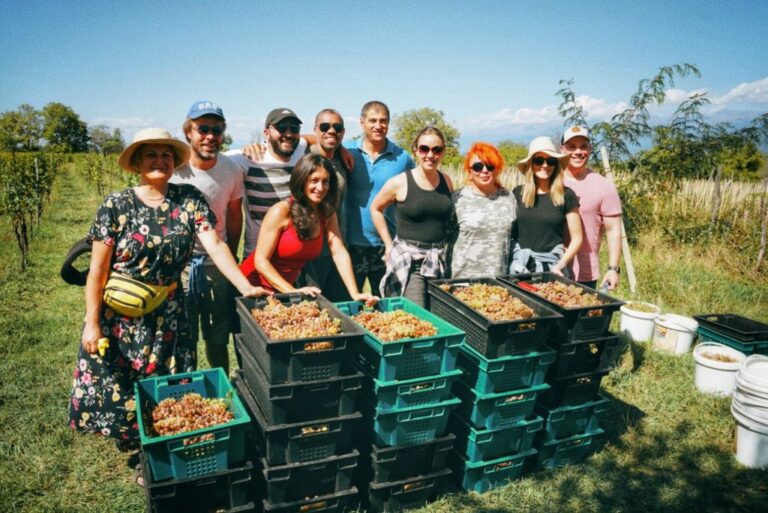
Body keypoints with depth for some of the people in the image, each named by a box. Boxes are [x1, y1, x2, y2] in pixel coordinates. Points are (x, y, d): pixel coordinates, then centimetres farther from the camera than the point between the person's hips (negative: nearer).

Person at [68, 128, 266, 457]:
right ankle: (129, 443, 35)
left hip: (168, 316, 2)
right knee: (116, 390, 8)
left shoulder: (189, 200, -4)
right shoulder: (116, 206, -9)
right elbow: (98, 269, -8)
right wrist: (92, 323, -9)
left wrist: (245, 286, -23)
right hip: (119, 316, -1)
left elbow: (215, 246, -12)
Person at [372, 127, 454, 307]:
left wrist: (447, 246, 11)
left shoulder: (446, 181, 5)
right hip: (408, 260, -4)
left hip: (441, 260, 4)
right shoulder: (400, 182, -8)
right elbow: (375, 209, 5)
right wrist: (389, 244, 2)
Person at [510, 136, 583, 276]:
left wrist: (560, 265, -9)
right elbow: (509, 231, 10)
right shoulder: (518, 193, 5)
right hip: (520, 264, 2)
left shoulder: (566, 195, 0)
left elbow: (576, 238, 2)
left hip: (552, 264, -1)